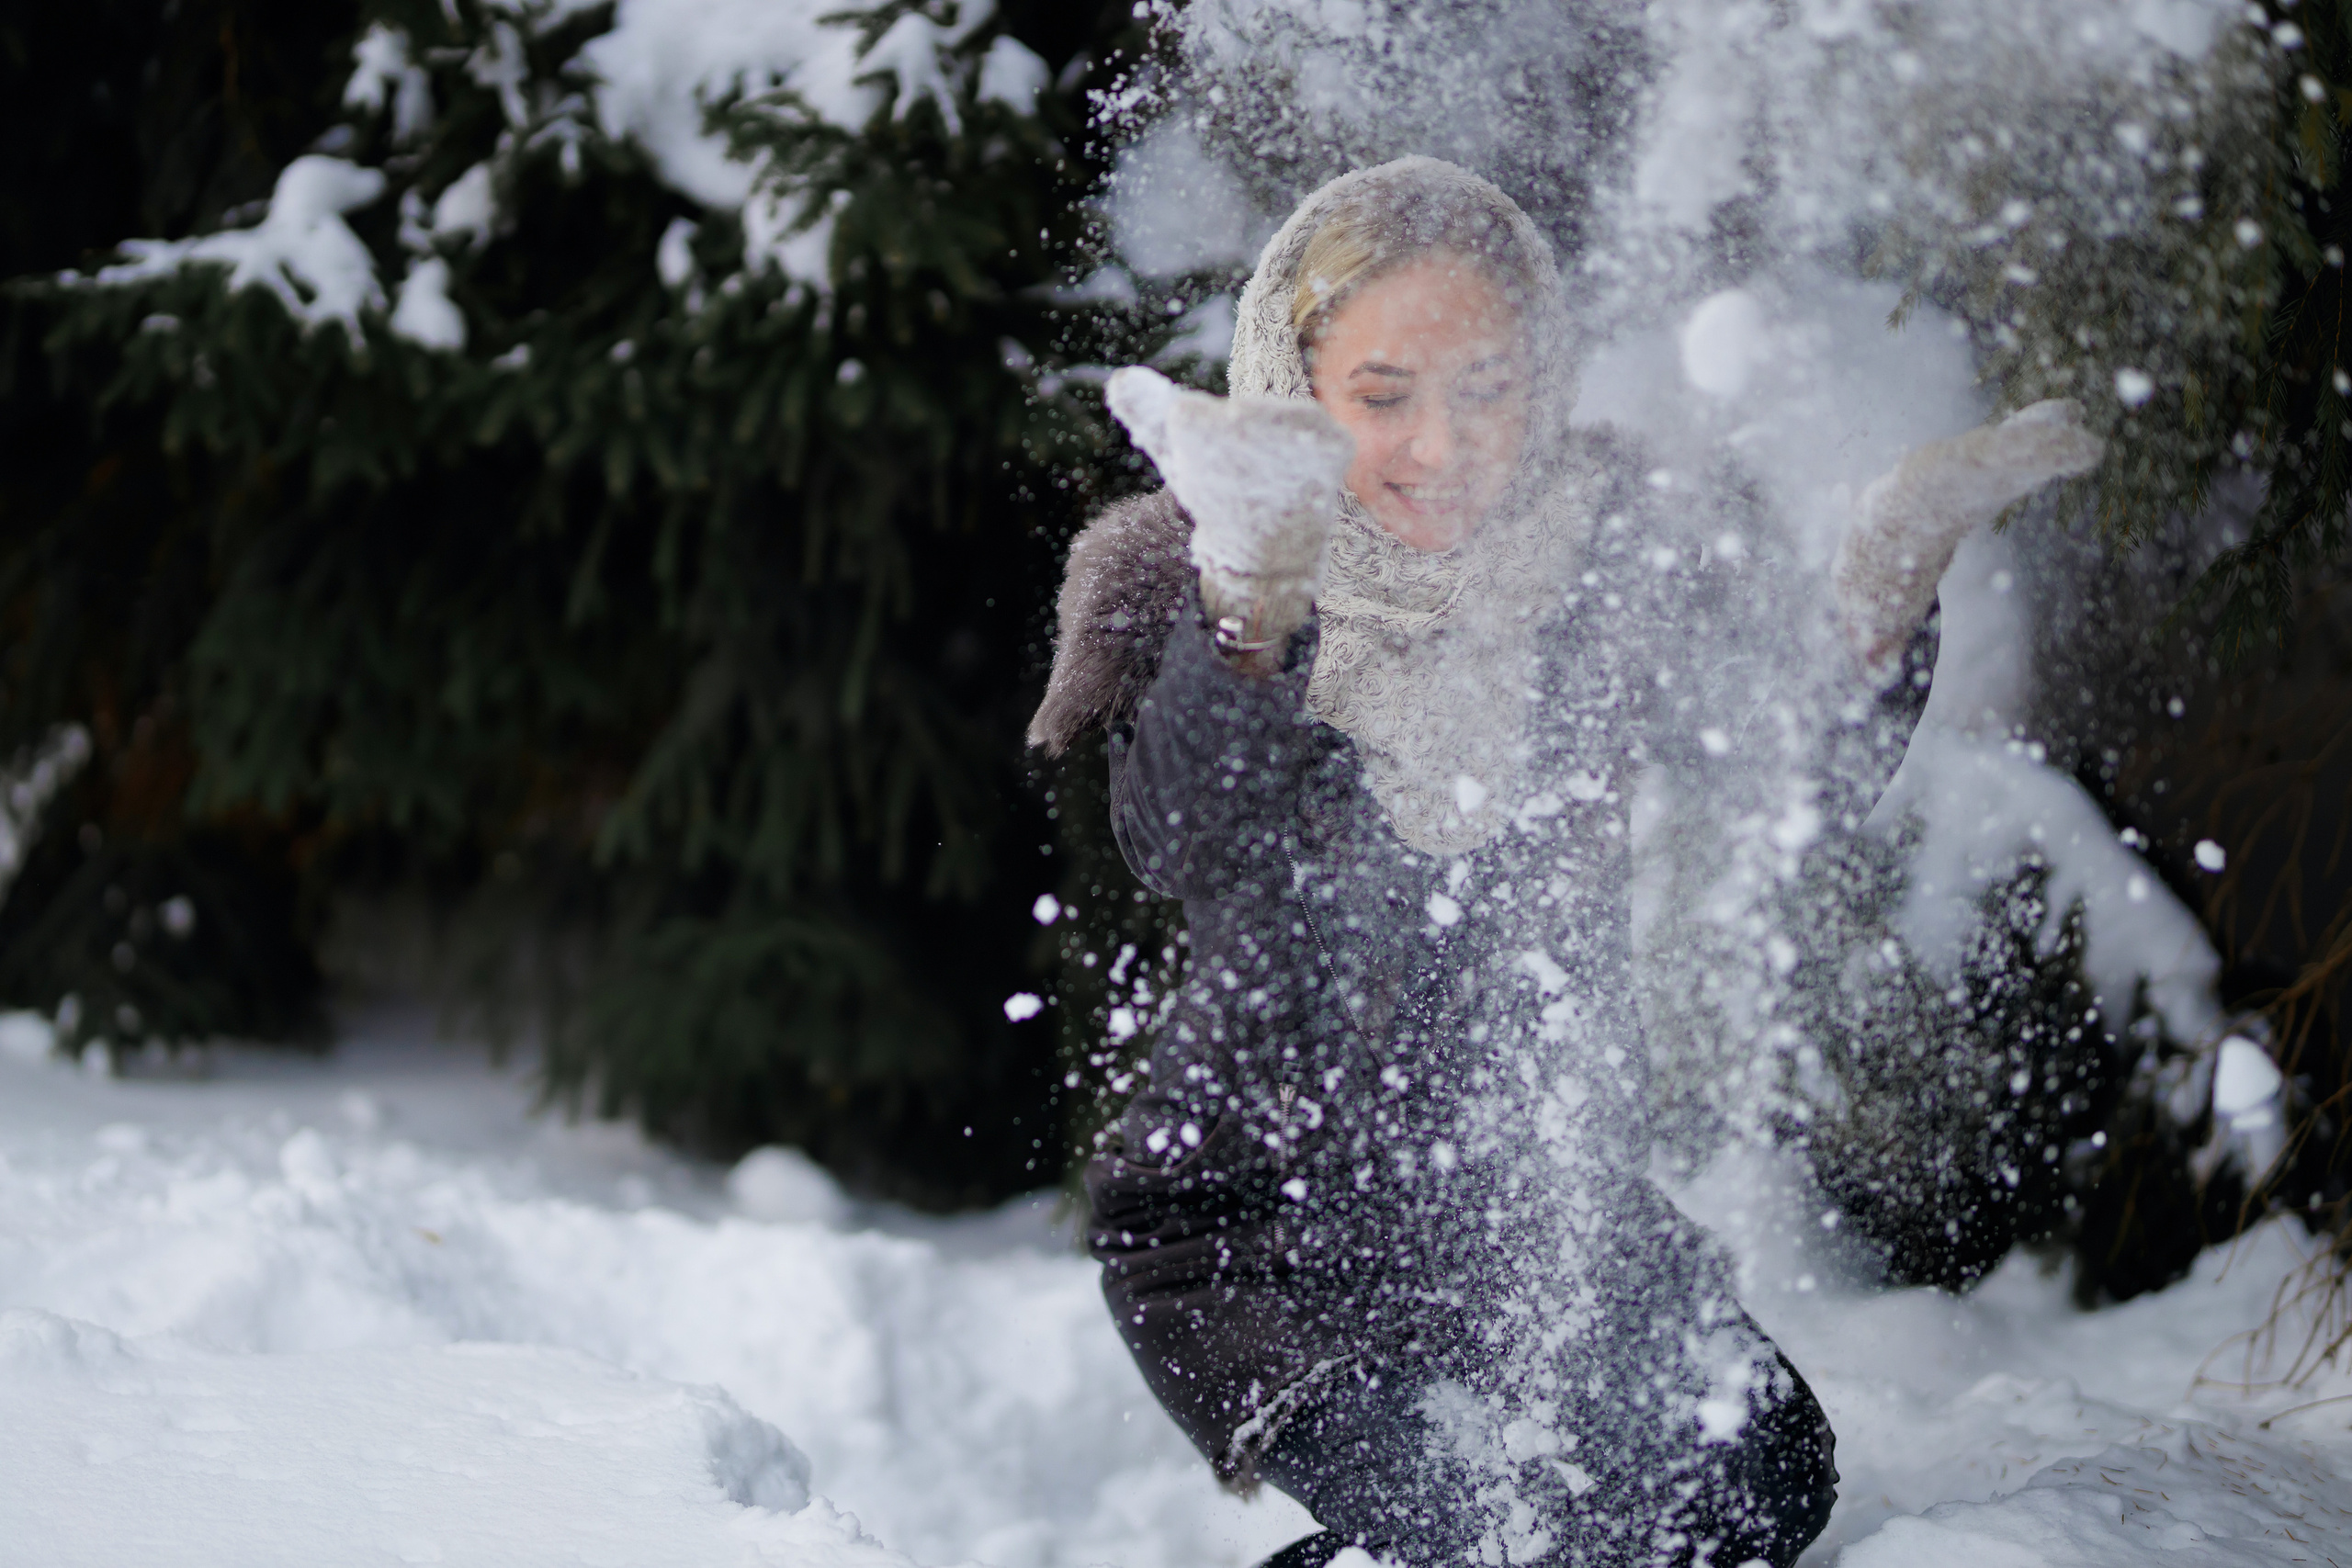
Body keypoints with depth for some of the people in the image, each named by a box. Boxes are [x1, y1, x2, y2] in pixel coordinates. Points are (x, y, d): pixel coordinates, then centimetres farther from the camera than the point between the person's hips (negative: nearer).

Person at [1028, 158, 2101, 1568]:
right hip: (1251, 1226, -4)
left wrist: (1885, 576, -28)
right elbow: (1184, 848, -30)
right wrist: (1248, 613, -49)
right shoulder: (1188, 588, -12)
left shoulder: (1599, 551, -3)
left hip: (1551, 1213, 5)